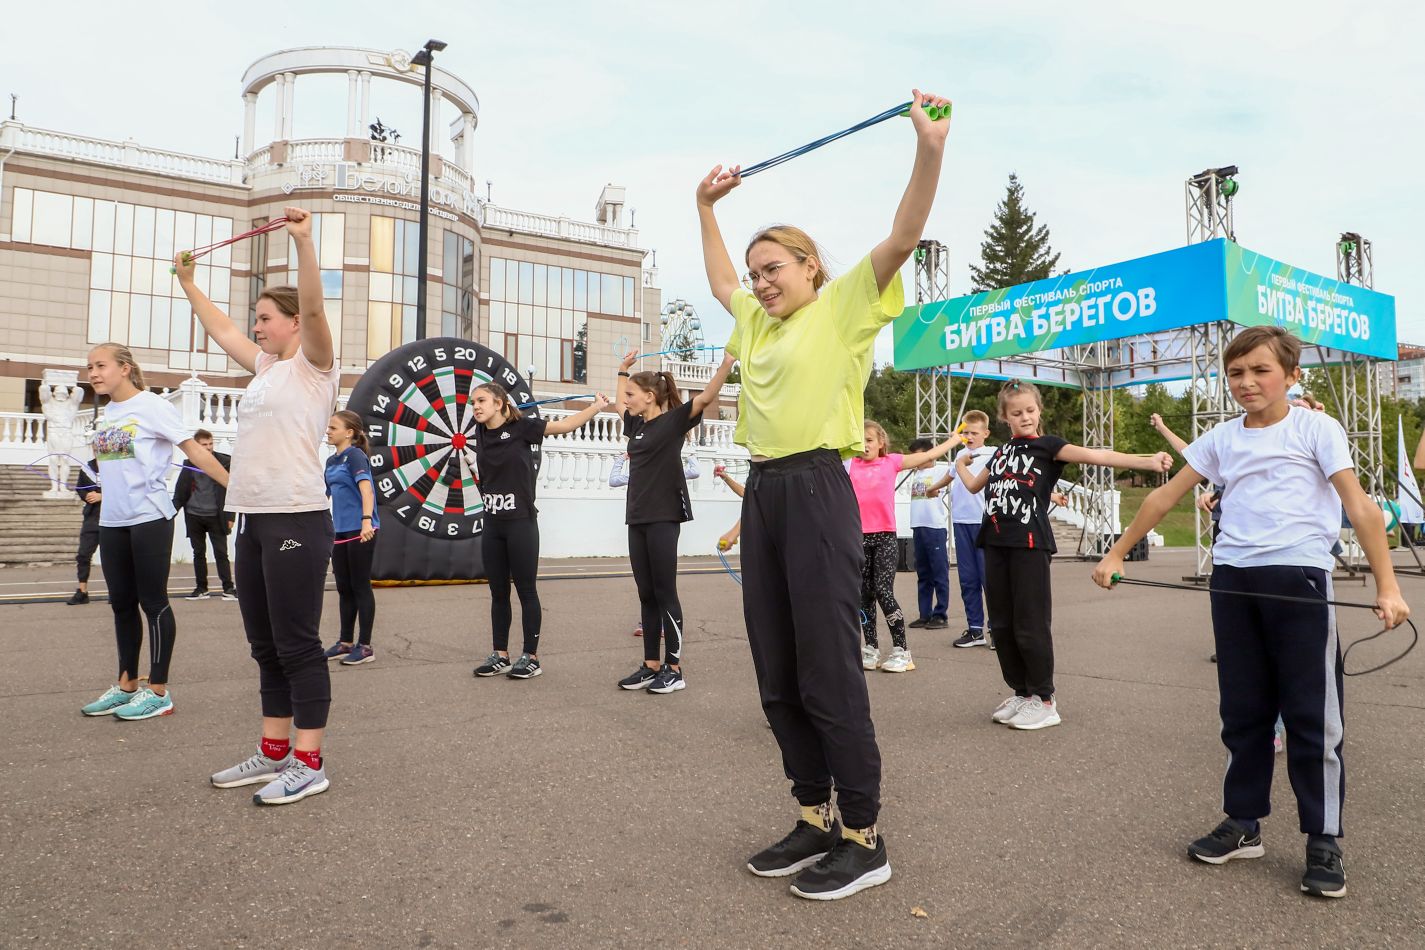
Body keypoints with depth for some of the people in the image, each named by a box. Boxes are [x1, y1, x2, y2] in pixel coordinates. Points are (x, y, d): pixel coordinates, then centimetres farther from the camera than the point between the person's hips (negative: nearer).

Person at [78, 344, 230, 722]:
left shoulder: (152, 406, -8)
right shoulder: (106, 413, 12)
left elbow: (194, 451, -12)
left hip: (149, 518, -7)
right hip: (111, 521, 7)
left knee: (153, 602, -1)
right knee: (122, 603, 13)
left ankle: (158, 691, 7)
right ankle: (127, 684, 24)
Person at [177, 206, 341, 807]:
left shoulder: (314, 365, -2)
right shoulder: (265, 367, 20)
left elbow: (313, 307, -19)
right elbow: (220, 330, 35)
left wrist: (302, 240, -26)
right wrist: (187, 282, 41)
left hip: (296, 520, -9)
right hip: (251, 521, 9)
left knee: (297, 645, -5)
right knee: (265, 647, 13)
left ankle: (309, 764, 3)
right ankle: (275, 752, 24)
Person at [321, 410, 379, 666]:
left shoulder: (355, 456, -11)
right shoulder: (331, 461, 13)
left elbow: (366, 489, -24)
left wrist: (367, 520, -37)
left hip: (360, 530, -8)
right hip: (341, 531, 8)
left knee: (360, 586, -2)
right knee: (344, 588, 14)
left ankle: (365, 646, 7)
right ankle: (345, 642, 25)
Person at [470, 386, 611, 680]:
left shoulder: (520, 427, -7)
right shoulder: (481, 432, 6)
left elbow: (565, 425, -3)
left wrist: (597, 406, -4)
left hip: (521, 523, -5)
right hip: (492, 525, 5)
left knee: (526, 590, 2)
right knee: (498, 592, 10)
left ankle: (531, 658, 10)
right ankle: (500, 656, 20)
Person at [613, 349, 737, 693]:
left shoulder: (673, 420, -6)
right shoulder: (636, 424, 14)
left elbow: (706, 397, -20)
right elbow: (618, 404, 35)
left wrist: (728, 361, -31)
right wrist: (624, 368, 40)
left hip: (664, 518, -7)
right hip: (637, 518, 7)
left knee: (665, 594, -3)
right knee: (646, 595, 9)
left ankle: (675, 669, 5)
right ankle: (651, 665, 16)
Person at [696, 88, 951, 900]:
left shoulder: (842, 306, 2)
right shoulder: (756, 323, 20)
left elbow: (904, 237, -10)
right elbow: (719, 280, 39)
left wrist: (930, 148, -20)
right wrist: (707, 208, 42)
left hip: (818, 492, -8)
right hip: (763, 495, 8)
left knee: (830, 676, -4)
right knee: (779, 679, 11)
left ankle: (866, 840, 10)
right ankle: (817, 821, 24)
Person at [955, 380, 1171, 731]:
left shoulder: (1048, 446, 0)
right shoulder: (1002, 451, 18)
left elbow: (1096, 456, -15)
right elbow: (974, 485, 32)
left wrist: (1148, 461, -27)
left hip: (1030, 543, -6)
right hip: (995, 542, 6)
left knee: (1030, 625, -4)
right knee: (1001, 624, 10)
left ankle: (1044, 701, 9)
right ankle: (1021, 692, 23)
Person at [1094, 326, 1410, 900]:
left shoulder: (1315, 428, 0)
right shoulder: (1222, 438, 11)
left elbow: (1359, 506, -7)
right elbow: (1165, 496, 12)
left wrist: (1386, 584, -16)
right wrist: (1117, 553, 10)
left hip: (1298, 577, -4)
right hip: (1233, 579, 4)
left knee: (1310, 713, 1)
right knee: (1242, 710, 11)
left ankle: (1323, 842, 14)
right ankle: (1243, 824, 23)